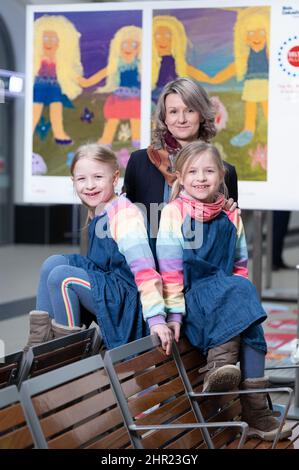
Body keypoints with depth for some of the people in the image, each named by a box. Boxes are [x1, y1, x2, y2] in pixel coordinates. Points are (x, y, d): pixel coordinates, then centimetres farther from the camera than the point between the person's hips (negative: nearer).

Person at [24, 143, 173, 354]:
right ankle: (40, 337, 0)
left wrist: (156, 319, -29)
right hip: (106, 283, 9)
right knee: (54, 262, 2)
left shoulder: (125, 214, -17)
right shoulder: (98, 214, 10)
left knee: (61, 276, -20)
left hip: (125, 298, -9)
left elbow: (144, 269, -24)